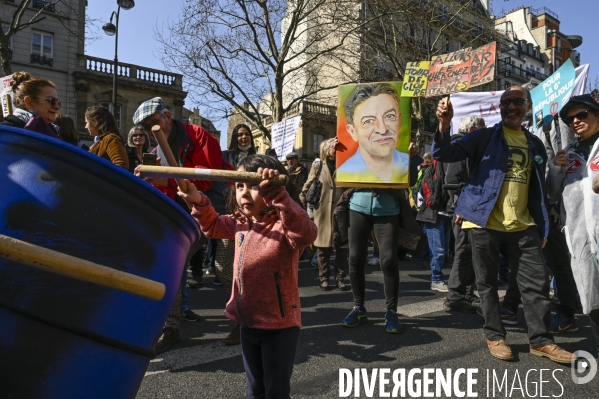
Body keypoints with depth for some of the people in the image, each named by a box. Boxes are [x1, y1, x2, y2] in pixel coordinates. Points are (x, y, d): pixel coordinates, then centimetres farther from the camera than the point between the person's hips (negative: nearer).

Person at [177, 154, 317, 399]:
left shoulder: (283, 225, -22)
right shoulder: (240, 224, 2)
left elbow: (306, 233, -45)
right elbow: (213, 225, 21)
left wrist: (277, 194, -55)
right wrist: (198, 201, 3)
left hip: (279, 325, -7)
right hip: (248, 323, 7)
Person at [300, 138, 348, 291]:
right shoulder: (317, 166, 6)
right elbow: (308, 186, 7)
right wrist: (300, 202, 2)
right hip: (323, 212, -1)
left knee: (342, 247, 5)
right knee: (323, 247, 6)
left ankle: (340, 277, 18)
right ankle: (324, 277, 18)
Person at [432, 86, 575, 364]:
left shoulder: (535, 145, 14)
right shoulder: (484, 137, 1)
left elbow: (538, 190, 17)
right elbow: (443, 155, -10)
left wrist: (543, 227, 12)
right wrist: (444, 125, -28)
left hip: (522, 226, 4)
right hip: (484, 223, -4)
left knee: (536, 282, 6)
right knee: (487, 283, 5)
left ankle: (541, 340, 19)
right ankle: (495, 336, 19)